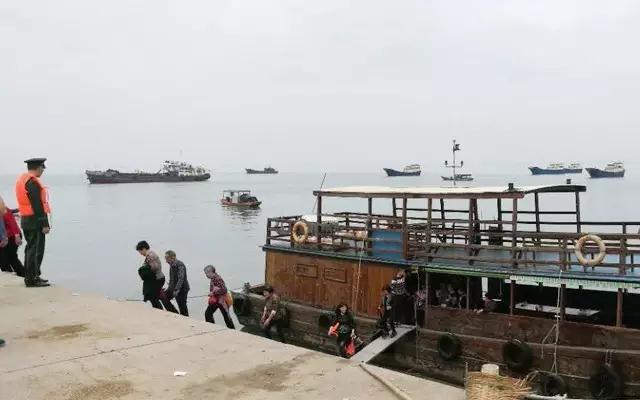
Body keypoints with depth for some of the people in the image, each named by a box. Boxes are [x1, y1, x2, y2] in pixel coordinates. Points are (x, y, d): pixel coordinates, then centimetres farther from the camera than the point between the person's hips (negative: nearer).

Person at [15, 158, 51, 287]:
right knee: (36, 250, -5)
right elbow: (38, 205, -21)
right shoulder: (33, 182, -17)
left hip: (25, 219, 10)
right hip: (35, 220, -10)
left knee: (30, 248, 17)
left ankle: (30, 276, 26)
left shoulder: (21, 179, 15)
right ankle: (32, 279, -3)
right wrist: (45, 224, -19)